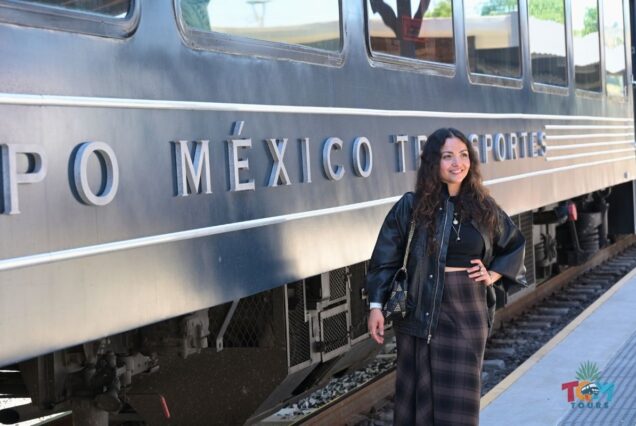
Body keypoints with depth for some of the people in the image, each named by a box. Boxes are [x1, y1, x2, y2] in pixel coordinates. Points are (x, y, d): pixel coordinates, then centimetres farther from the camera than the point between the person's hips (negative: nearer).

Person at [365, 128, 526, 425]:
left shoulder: (484, 208, 4)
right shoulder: (411, 207, -3)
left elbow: (515, 244, 20)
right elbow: (386, 257, -2)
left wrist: (494, 274, 5)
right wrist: (376, 305, -8)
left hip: (466, 314, 2)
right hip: (420, 312, -1)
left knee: (459, 397, 5)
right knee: (419, 392, 5)